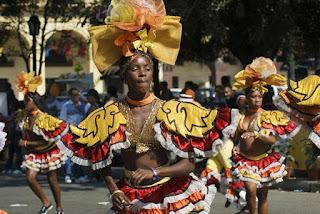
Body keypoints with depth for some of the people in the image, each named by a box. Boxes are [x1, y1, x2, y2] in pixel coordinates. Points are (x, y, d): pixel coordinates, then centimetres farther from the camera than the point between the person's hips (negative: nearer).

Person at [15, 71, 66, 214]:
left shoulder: (44, 119, -25)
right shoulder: (26, 118, -4)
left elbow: (45, 141, -26)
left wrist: (26, 144, -24)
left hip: (48, 151, -6)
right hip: (34, 153, 6)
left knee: (52, 180, 5)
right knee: (30, 178, -8)